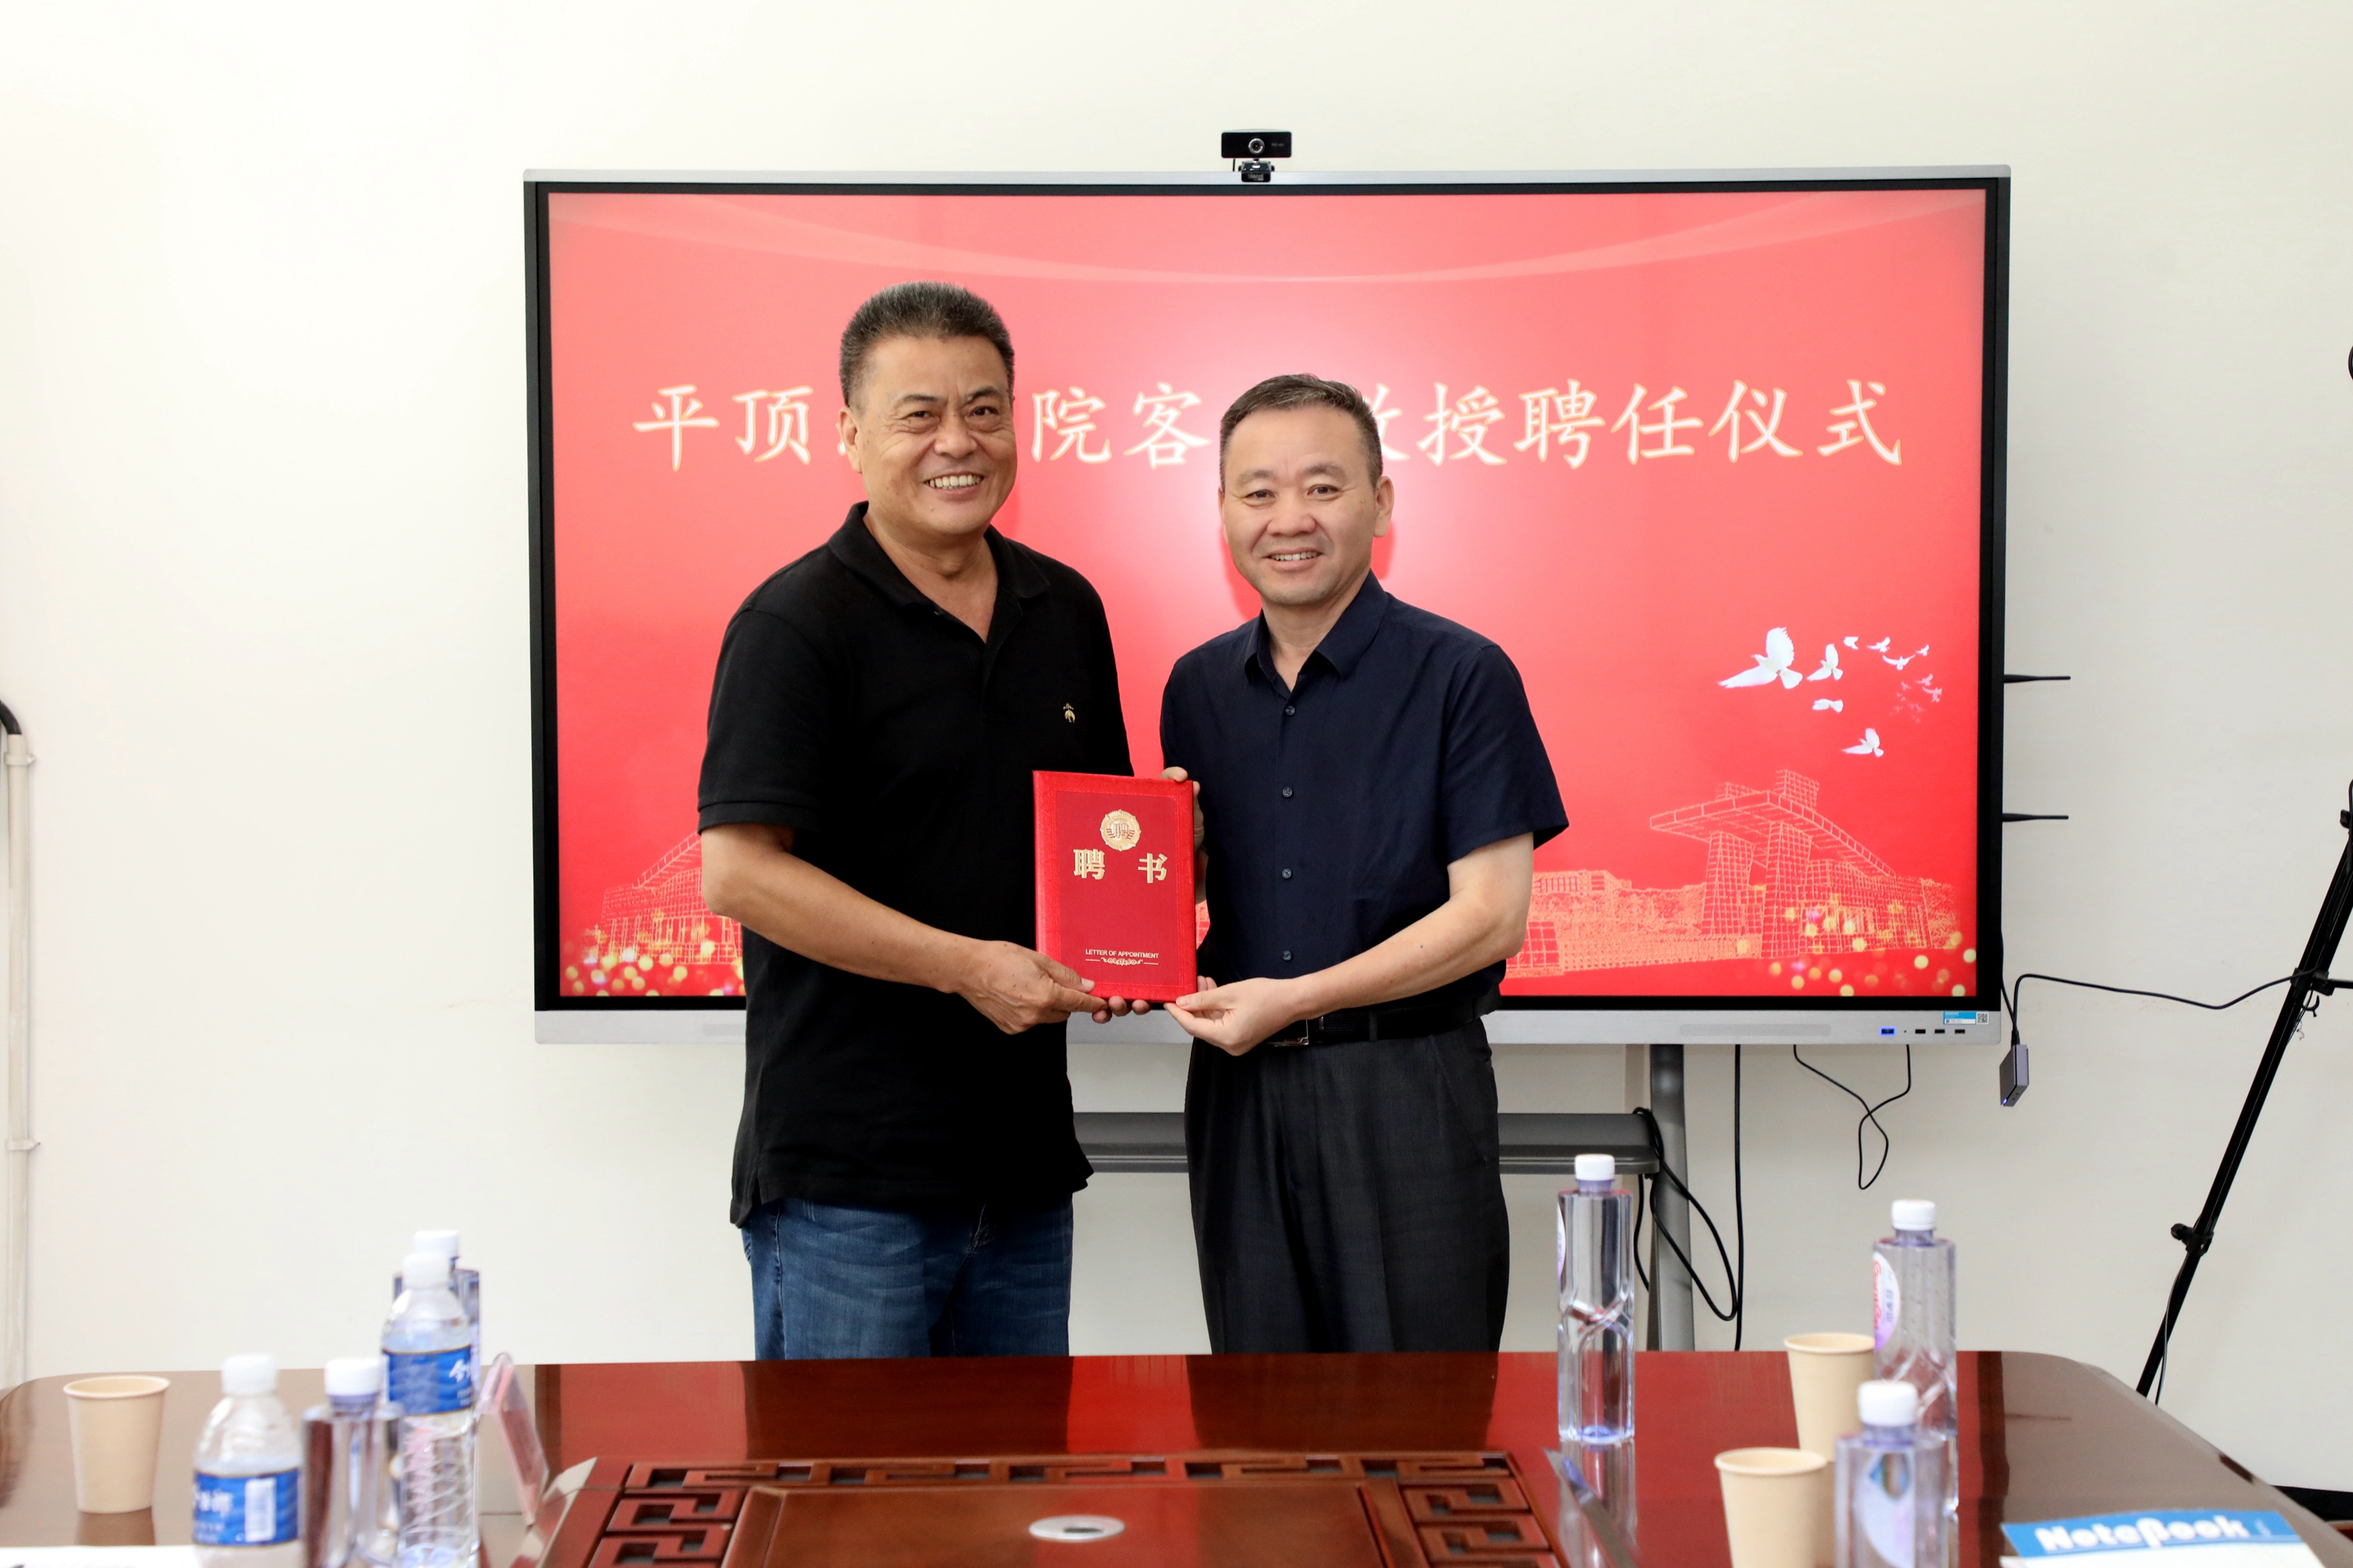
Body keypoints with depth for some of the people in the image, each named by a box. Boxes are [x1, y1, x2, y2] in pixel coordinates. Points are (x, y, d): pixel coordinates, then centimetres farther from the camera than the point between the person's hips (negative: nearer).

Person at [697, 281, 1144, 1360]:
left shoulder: (1065, 610, 12)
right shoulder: (796, 623, -9)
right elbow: (737, 872, -17)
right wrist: (967, 965, -18)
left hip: (1024, 1156, 6)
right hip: (844, 1178, -6)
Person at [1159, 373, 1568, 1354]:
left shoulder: (1461, 675, -6)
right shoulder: (1197, 686, 10)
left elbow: (1491, 915, -11)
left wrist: (1294, 1000, -14)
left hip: (1404, 1088, -4)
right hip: (1237, 1086, 5)